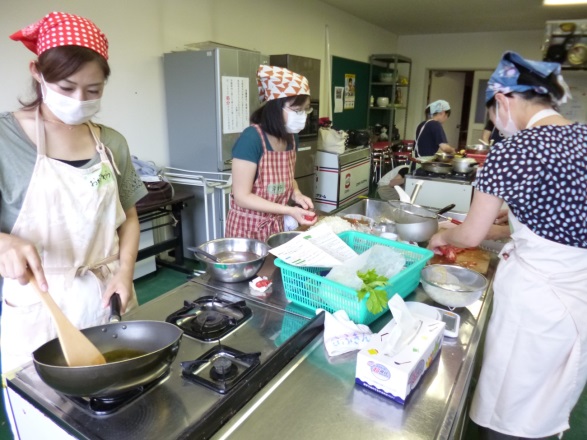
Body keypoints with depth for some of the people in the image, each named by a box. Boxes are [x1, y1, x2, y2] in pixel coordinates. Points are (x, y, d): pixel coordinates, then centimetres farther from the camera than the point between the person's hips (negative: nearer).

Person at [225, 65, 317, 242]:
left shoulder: (292, 138, -1)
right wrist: (289, 210, -25)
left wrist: (296, 194, -6)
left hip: (277, 226, 7)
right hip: (249, 228, -6)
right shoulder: (251, 139, -23)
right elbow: (242, 197, -22)